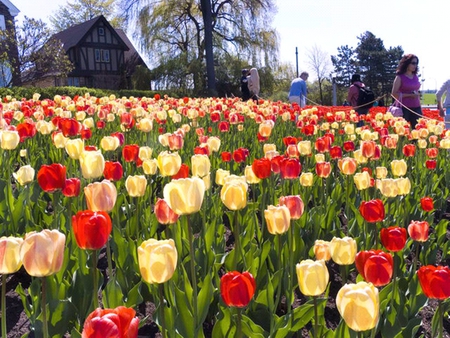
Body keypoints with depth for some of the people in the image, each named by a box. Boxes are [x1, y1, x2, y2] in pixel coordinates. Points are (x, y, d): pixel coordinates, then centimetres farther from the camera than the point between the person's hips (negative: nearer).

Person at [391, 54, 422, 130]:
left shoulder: (416, 77, 13)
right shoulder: (400, 77, -3)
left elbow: (417, 93, 21)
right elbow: (394, 94, -8)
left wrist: (420, 108, 15)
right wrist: (410, 95, -15)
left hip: (416, 108, 5)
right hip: (404, 108, -5)